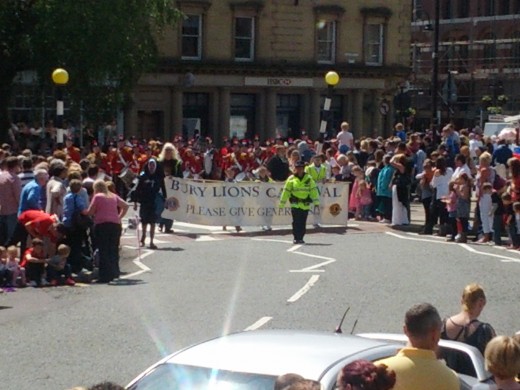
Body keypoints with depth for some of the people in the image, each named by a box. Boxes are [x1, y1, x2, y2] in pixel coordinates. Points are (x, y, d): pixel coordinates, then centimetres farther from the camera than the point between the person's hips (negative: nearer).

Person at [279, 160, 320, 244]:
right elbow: (286, 191, 4)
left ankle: (300, 238, 15)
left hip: (305, 205, 2)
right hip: (295, 204, -2)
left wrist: (316, 203, -3)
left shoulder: (309, 179, 5)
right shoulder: (291, 179, 2)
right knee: (296, 222, -7)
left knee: (303, 223, 6)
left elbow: (314, 190, 4)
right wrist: (282, 204, 4)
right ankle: (296, 238, -1)